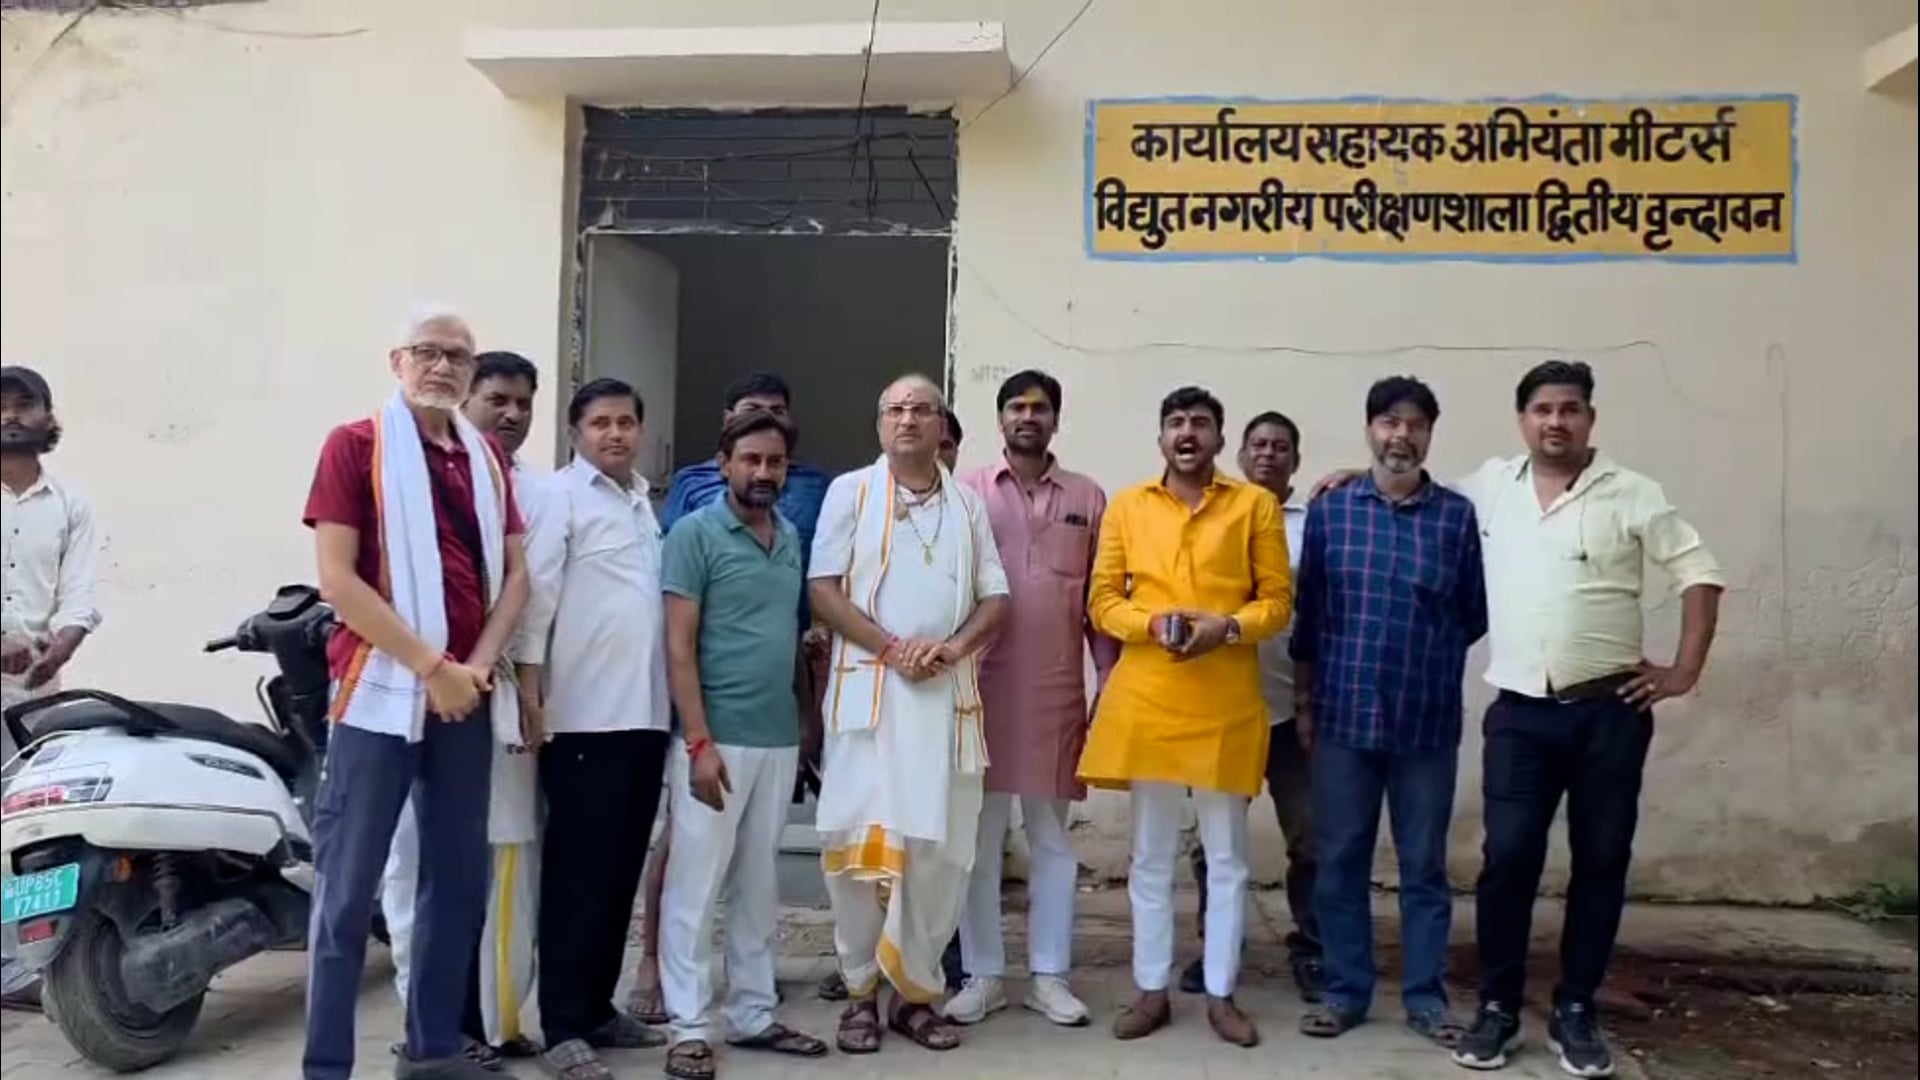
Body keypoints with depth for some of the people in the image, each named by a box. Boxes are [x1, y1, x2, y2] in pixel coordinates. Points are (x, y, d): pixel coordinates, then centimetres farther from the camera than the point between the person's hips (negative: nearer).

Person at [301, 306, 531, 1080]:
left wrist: (478, 667, -6)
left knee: (460, 880, 10)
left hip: (467, 695, 6)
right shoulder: (355, 446, -2)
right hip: (382, 688, -5)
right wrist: (432, 665, -14)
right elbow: (337, 580, -10)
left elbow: (515, 574, 10)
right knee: (348, 888, -2)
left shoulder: (488, 458, 13)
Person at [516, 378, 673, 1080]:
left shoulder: (643, 501, 17)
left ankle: (598, 1007, 23)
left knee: (623, 870, 12)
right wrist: (530, 693, -15)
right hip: (585, 715, -7)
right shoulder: (560, 496, -4)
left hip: (645, 712, 7)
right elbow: (535, 595, -10)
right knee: (578, 873, -3)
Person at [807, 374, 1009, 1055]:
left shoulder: (967, 503, 13)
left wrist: (953, 646, -9)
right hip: (868, 687, -2)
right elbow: (823, 588, -3)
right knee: (861, 839, -2)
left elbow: (995, 597, 10)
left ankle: (915, 992, 16)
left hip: (948, 692, 3)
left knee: (941, 846, 2)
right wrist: (893, 648, -13)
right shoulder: (851, 491, 5)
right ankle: (859, 991, 13)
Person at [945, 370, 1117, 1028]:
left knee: (1052, 837, 10)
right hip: (982, 686, -1)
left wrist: (1111, 682, 4)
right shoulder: (967, 492, 2)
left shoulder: (1087, 498, 7)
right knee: (979, 837, 6)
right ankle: (982, 975, 17)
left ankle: (1049, 975, 20)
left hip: (1057, 690, 1)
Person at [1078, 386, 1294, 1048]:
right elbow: (1102, 601, 6)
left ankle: (1221, 995, 20)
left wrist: (1227, 627, -15)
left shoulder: (1256, 504, 4)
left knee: (1227, 855, 7)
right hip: (1146, 697, 1)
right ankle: (1151, 990, 21)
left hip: (1227, 703, -1)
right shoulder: (1127, 506, 7)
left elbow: (1278, 600, 3)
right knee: (1151, 854, 9)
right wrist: (1151, 623, -13)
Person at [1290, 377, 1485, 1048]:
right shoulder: (1330, 509, 2)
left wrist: (1428, 655, 1)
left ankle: (1425, 995, 23)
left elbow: (1476, 615, 7)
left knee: (1424, 864, 9)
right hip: (1344, 714, 1)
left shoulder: (1458, 515, 0)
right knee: (1340, 860, 7)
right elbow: (1308, 611, 6)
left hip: (1428, 720, 0)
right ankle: (1345, 990, 20)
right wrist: (1304, 699, 6)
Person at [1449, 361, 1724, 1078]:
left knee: (1601, 862, 7)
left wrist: (1685, 671, -5)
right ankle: (1497, 1008, 15)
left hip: (1609, 710, -1)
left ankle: (1574, 1012, 22)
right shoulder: (1491, 486, 6)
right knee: (1508, 859, 1)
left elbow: (1701, 573, 0)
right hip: (1519, 712, 1)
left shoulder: (1631, 494, -2)